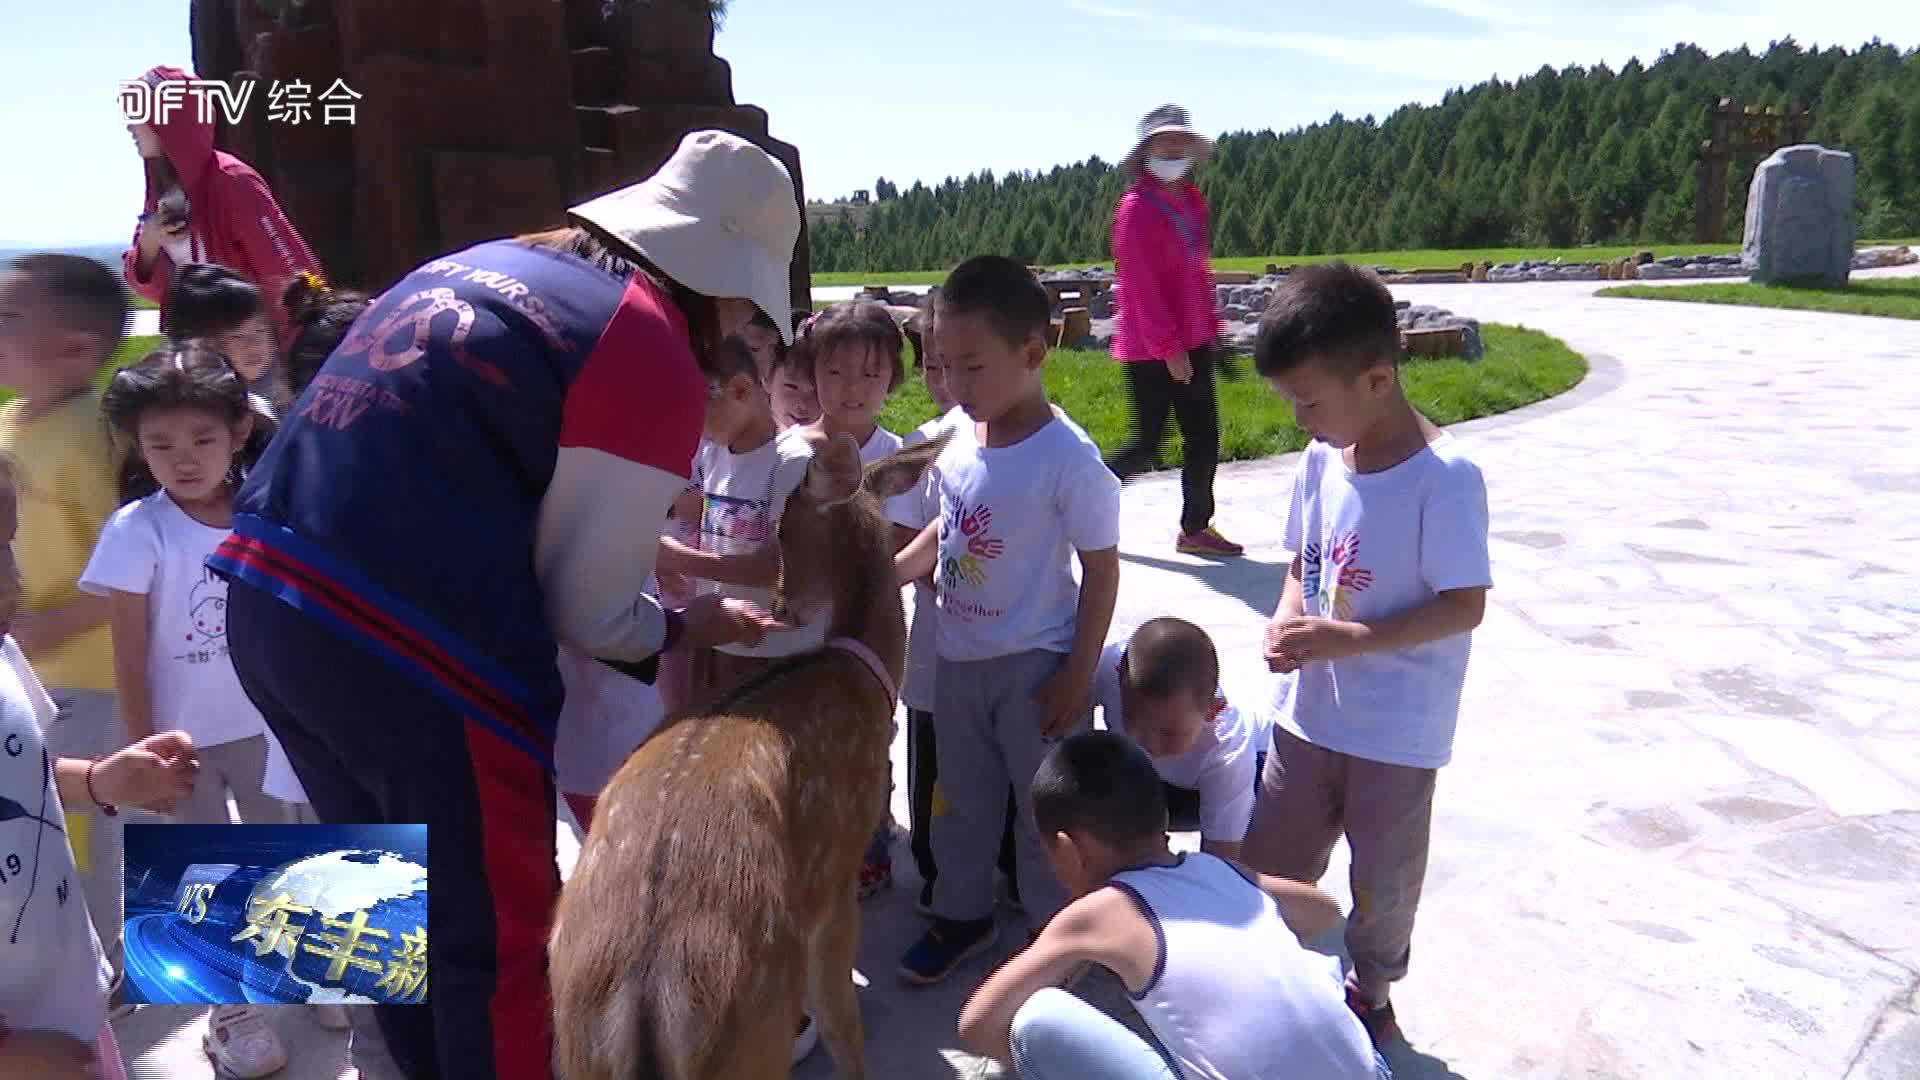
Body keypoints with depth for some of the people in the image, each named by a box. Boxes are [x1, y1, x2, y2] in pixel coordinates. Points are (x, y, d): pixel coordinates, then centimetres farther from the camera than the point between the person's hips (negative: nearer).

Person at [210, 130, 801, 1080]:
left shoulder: (484, 265, 17)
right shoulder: (656, 359, -8)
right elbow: (587, 615, -4)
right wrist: (689, 625, 15)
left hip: (267, 598, 9)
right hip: (413, 648, -9)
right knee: (499, 942, 12)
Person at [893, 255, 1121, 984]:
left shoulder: (1068, 459, -22)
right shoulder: (959, 435, -3)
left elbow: (1101, 570, -16)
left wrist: (1077, 676, -15)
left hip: (1034, 665, -6)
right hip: (958, 658, 7)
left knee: (1047, 807, 12)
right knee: (961, 799, 22)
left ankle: (1051, 931, 33)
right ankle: (962, 914, 42)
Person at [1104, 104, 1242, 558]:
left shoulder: (1193, 202, 12)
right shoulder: (1136, 208, -12)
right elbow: (1140, 286, -17)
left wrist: (1210, 326, 13)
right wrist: (1168, 347, -19)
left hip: (1191, 344, 8)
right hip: (1149, 349, -8)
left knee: (1204, 439, 7)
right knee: (1147, 443, -2)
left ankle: (1195, 529, 17)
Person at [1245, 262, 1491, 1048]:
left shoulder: (1445, 476, -22)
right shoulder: (1321, 458, -3)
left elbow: (1464, 607, -20)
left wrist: (1348, 639, -27)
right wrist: (1287, 619, -11)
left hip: (1397, 729, -6)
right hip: (1308, 709, 6)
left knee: (1382, 876, 15)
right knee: (1267, 862, 17)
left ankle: (1371, 992, 41)